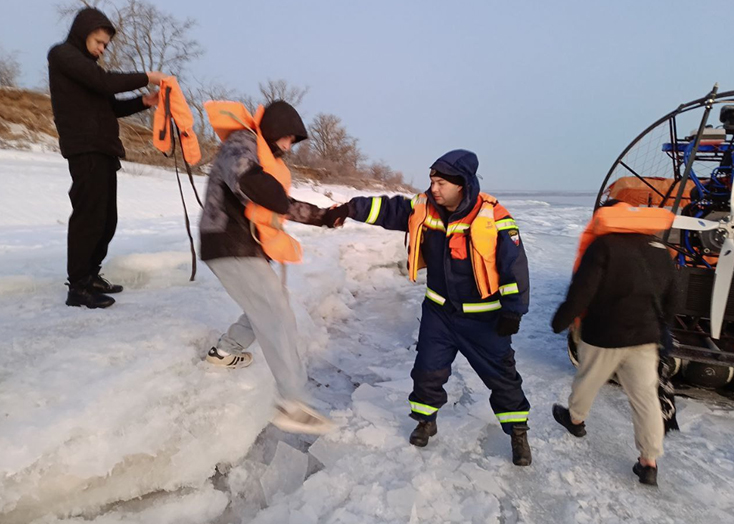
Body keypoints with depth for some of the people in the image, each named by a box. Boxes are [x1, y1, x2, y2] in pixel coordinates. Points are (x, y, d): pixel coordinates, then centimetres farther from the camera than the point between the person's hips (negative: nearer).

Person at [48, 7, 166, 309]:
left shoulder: (85, 65, 27)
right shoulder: (62, 55, 1)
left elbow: (111, 106, 20)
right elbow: (103, 81, -14)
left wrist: (144, 102, 4)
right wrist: (145, 77, -7)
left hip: (103, 152, 9)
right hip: (85, 151, -9)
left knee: (106, 219, 8)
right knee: (89, 218, -12)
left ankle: (90, 276, 17)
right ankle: (77, 286, -7)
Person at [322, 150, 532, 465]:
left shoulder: (493, 218, -21)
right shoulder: (424, 209, -8)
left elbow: (515, 266, -17)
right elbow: (388, 209, -6)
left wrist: (512, 311, -17)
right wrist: (350, 209, -19)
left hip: (484, 317, -3)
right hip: (439, 310, 4)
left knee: (502, 375, 10)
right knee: (427, 370, 11)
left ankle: (517, 432, 34)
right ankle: (426, 421, 36)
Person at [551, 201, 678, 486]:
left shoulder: (603, 245, -14)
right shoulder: (659, 249, 8)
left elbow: (582, 291, -20)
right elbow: (669, 301, 14)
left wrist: (561, 321, -8)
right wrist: (656, 330, 25)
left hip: (604, 335, -5)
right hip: (645, 337, 5)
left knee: (588, 381, 18)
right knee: (646, 396, 9)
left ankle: (575, 419, 42)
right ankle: (649, 463, 14)